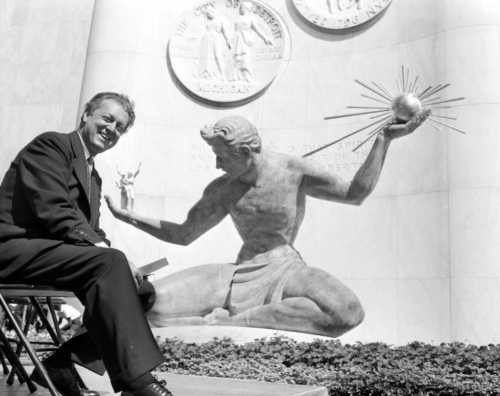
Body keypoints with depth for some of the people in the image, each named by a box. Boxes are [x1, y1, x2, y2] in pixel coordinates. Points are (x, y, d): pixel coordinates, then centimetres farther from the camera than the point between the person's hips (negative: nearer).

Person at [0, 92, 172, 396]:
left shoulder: (93, 176, 24)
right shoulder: (51, 144, -3)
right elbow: (52, 210, -17)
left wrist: (104, 249, -4)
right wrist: (102, 248, -22)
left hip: (51, 252, 9)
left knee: (142, 290, -7)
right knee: (109, 262, -31)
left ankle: (61, 364, -7)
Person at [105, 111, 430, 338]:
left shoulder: (294, 170, -5)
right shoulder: (223, 190, 2)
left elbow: (355, 194, 1)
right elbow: (183, 235, 11)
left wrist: (384, 140, -6)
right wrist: (128, 216, 4)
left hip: (285, 269, -1)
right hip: (241, 273, 2)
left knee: (348, 312, -38)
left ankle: (232, 320, -28)